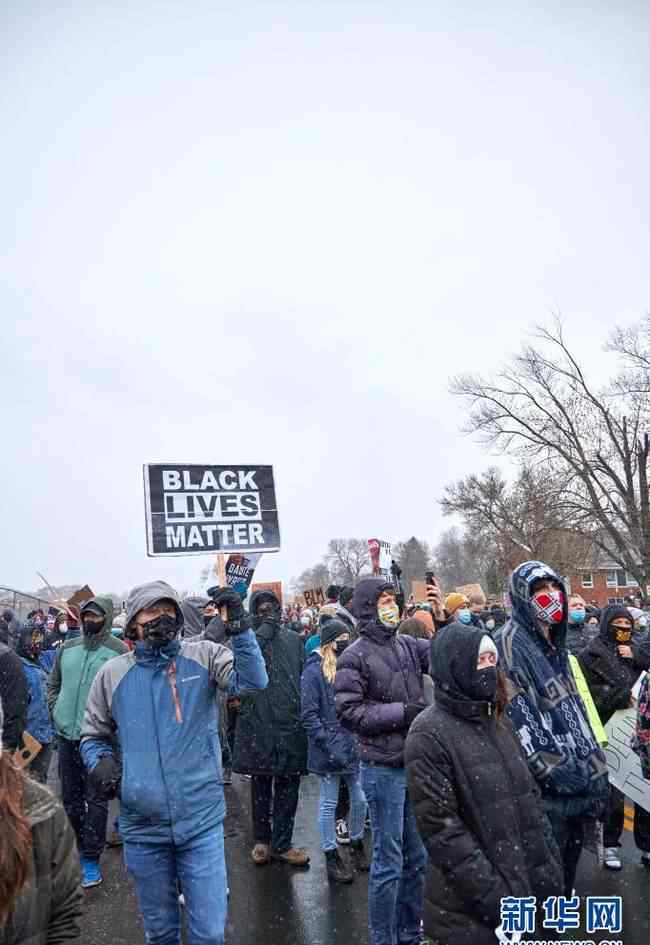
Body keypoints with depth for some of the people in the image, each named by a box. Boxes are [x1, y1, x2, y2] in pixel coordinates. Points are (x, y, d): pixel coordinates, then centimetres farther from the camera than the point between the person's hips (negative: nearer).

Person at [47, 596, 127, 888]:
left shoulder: (119, 651, -9)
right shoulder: (66, 648, 6)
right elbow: (53, 684, 16)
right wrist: (56, 711, 4)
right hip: (66, 735, 5)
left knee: (95, 799, 3)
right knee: (70, 798, 18)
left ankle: (91, 859, 16)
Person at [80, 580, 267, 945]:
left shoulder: (204, 656, -7)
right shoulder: (113, 673, 0)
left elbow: (252, 681, -22)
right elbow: (94, 735, 12)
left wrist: (240, 628, -33)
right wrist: (99, 763, -8)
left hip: (201, 821, -2)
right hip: (142, 826, 2)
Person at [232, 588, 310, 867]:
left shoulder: (293, 640, 7)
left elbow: (304, 677, 13)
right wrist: (264, 631, -17)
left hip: (291, 724, 2)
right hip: (259, 723, -2)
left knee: (288, 786, 9)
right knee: (260, 784, 12)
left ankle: (281, 844, 23)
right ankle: (262, 840, 30)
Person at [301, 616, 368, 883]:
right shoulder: (314, 669, -12)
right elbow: (309, 715, -13)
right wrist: (329, 747, -18)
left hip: (355, 745, 5)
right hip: (330, 749, -5)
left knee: (360, 799, 12)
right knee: (329, 803, 9)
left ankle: (356, 845, 35)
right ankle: (331, 856, 25)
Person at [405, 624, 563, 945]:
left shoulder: (498, 720, 5)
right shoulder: (429, 734, -18)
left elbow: (529, 798, 9)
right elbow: (440, 828, -20)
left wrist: (550, 871, 3)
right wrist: (496, 898, -18)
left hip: (524, 884, 7)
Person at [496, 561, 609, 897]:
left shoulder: (556, 642, 12)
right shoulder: (511, 642, -16)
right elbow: (516, 717, -21)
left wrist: (592, 762, 12)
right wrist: (551, 770, -20)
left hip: (576, 775, 8)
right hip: (546, 784, -8)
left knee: (570, 856, 20)